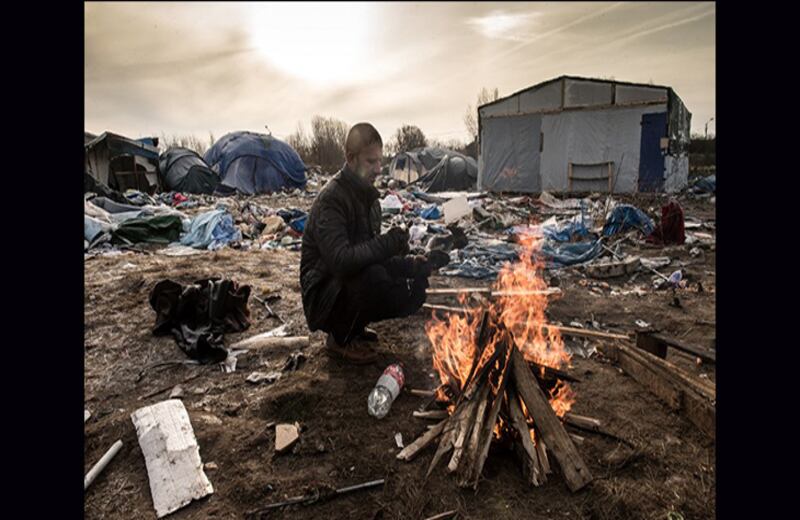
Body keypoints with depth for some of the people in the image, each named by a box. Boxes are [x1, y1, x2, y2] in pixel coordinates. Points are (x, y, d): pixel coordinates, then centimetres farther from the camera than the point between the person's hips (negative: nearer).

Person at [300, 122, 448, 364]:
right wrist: (389, 243, -33)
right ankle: (341, 339, -8)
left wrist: (411, 264, -10)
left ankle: (353, 326, 14)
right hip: (323, 296, -8)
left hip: (353, 286, 8)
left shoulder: (369, 197, 5)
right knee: (373, 277, -34)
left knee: (414, 291, -1)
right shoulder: (331, 199, -23)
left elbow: (373, 254, 6)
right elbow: (340, 260, -35)